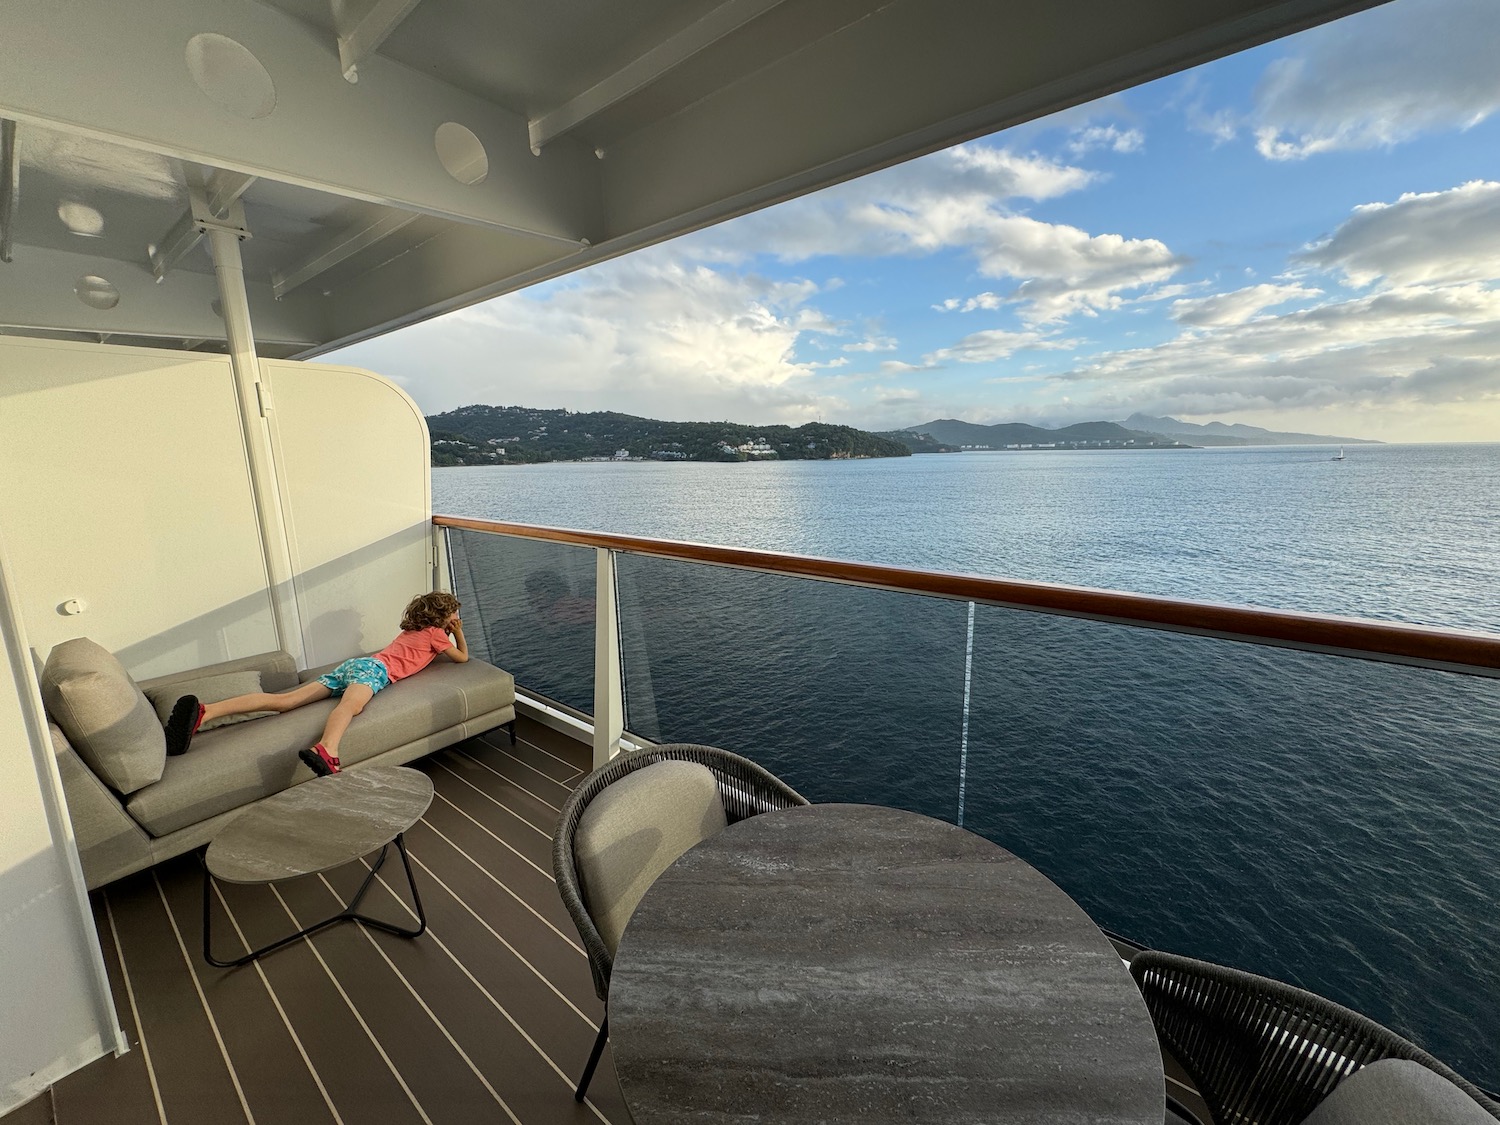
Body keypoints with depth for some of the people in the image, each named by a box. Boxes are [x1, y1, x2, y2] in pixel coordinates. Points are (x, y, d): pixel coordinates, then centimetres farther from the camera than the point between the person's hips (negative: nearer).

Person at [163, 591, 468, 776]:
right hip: (374, 668, -9)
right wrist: (458, 632, 35)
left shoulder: (412, 630, 36)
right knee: (350, 704, -41)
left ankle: (204, 711, -26)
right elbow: (463, 657, 21)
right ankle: (326, 751, -74)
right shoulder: (434, 632, 12)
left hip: (354, 664, 9)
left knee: (286, 699, -9)